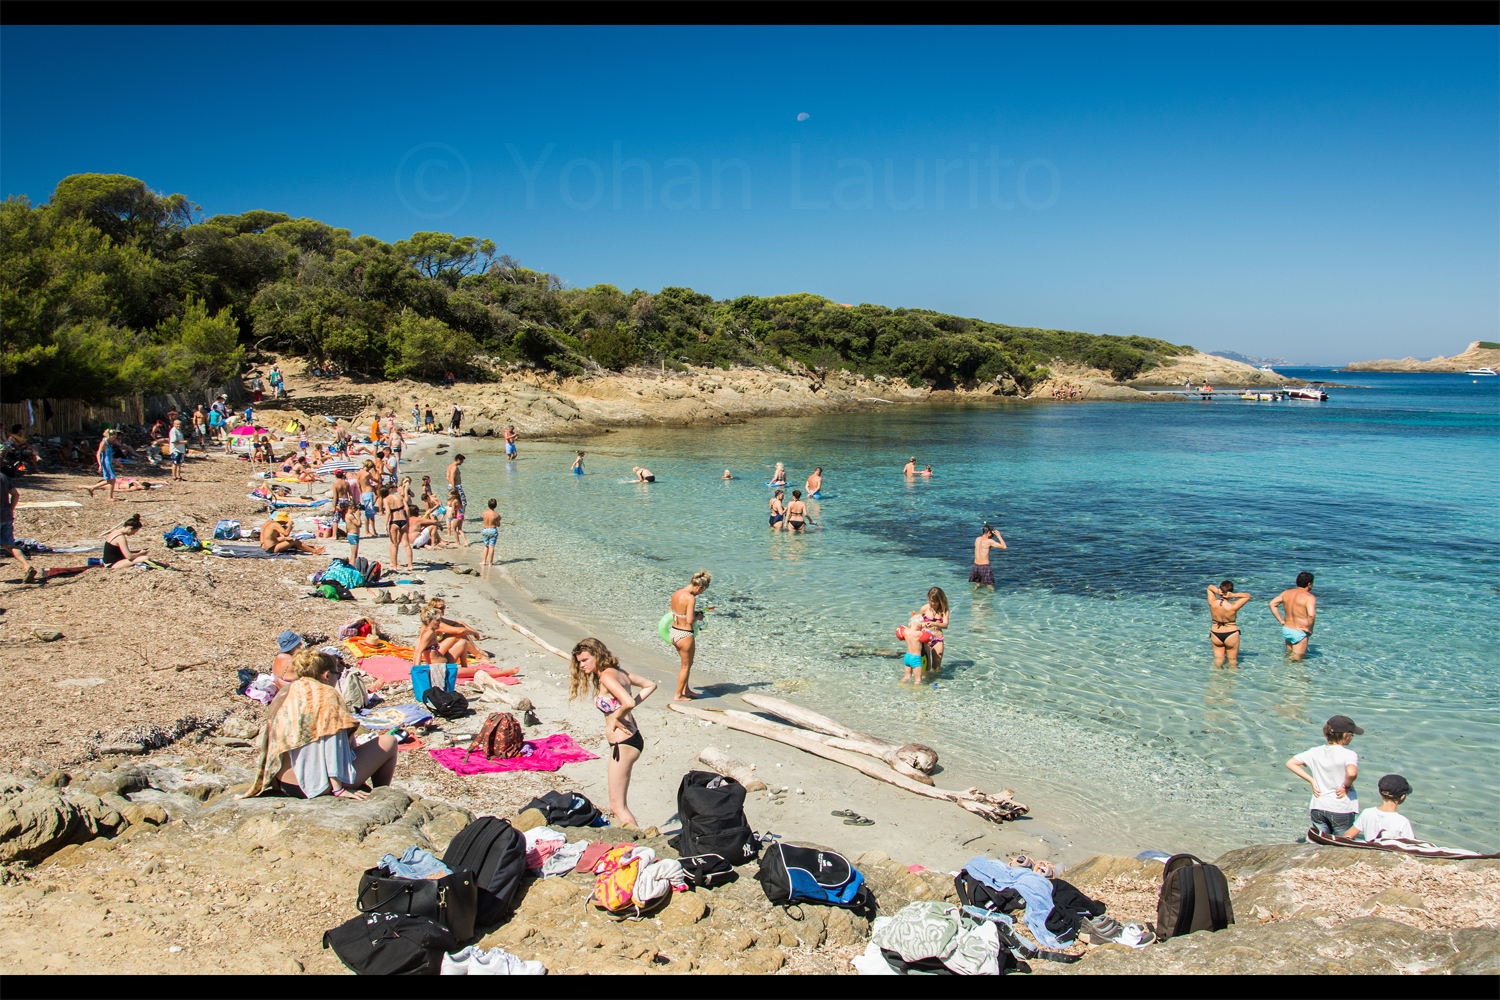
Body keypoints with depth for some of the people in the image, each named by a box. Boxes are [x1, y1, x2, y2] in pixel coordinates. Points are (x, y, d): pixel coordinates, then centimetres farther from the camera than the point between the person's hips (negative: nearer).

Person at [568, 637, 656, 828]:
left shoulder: (606, 677, -18)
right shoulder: (619, 672, 9)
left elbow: (628, 703, -33)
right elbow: (650, 685, 19)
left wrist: (616, 717, -15)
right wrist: (635, 703, 10)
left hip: (623, 744, -10)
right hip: (632, 739, 10)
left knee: (617, 806, -2)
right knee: (619, 802, 19)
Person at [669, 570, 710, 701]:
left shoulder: (676, 593, 2)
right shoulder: (690, 598, -23)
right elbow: (690, 620, -24)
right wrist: (698, 617, -3)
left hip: (674, 631, 8)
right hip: (685, 635, -8)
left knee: (687, 663, 26)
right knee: (686, 666, 11)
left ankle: (685, 689, 38)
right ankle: (678, 695, 21)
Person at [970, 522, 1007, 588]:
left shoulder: (977, 539, 7)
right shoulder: (989, 541, -13)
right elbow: (1004, 547, -10)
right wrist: (998, 536, -2)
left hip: (976, 565, 6)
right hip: (985, 567, -6)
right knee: (991, 588, 2)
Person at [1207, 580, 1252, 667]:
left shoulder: (1212, 604, -19)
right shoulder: (1233, 607, -26)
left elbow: (1210, 587, -2)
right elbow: (1247, 596, -13)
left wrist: (1216, 591, -24)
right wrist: (1234, 595, -27)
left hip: (1215, 634, 2)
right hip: (1231, 634, -2)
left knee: (1218, 658, 19)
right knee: (1233, 659, 18)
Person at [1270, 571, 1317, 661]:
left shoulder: (1287, 593, 4)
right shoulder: (1309, 597, -17)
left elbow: (1272, 604, 6)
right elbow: (1311, 615, -32)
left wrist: (1281, 621, 7)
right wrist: (1310, 630, -16)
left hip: (1286, 629, 7)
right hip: (1299, 633, -7)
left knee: (1289, 655, 26)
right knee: (1296, 659, 0)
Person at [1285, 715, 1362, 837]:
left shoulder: (1315, 752, 2)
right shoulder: (1349, 755, -13)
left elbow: (1290, 763, 4)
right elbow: (1352, 773, -33)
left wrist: (1312, 781, 5)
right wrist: (1346, 786, -14)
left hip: (1318, 808, 4)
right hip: (1342, 810, -4)